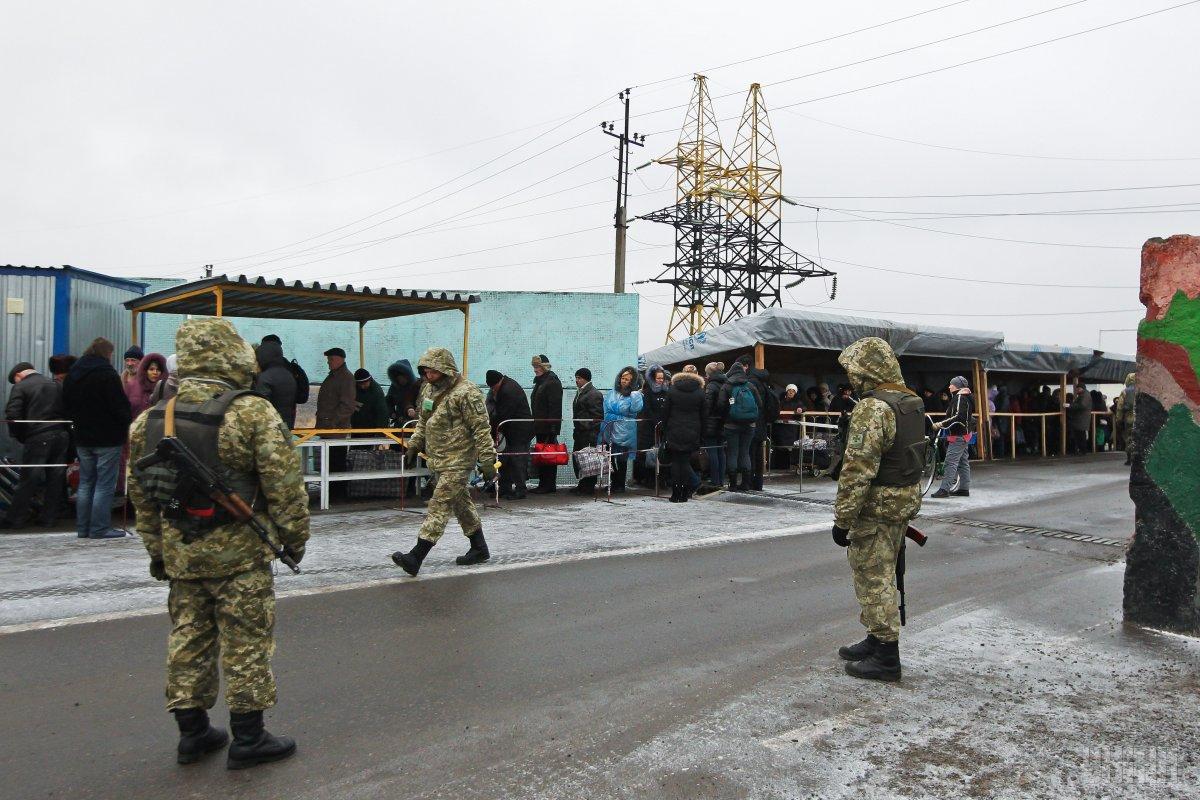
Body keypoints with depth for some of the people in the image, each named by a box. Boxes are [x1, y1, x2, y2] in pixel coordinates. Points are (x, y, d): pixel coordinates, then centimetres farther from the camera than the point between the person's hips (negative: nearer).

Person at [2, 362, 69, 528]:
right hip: (61, 436, 4)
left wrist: (19, 436, 1)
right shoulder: (56, 385, 15)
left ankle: (15, 518, 10)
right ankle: (49, 518, 14)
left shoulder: (20, 387, 0)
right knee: (56, 479, 8)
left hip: (37, 438, -4)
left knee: (28, 480, 3)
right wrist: (64, 430, 15)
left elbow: (12, 415, -10)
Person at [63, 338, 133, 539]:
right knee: (105, 485, -2)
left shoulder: (72, 375, 10)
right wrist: (127, 423, 0)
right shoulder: (108, 374, -14)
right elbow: (120, 406, -16)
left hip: (82, 437, 7)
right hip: (108, 438, -7)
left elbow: (67, 407, 16)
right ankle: (99, 528, -2)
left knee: (85, 483, 14)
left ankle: (82, 528, 17)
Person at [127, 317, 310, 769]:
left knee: (188, 641, 17)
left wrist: (156, 550, 21)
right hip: (239, 552, -6)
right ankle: (248, 739, 14)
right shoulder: (253, 413, -15)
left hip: (180, 552, 6)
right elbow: (284, 483, -15)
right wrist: (294, 536, -2)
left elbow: (140, 493, 11)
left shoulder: (151, 419, 5)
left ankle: (192, 734, 27)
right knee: (246, 645, 5)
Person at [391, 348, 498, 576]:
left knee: (440, 504, -11)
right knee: (461, 503, 16)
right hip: (439, 458, 9)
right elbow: (423, 421, 24)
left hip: (458, 460, -9)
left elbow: (481, 428, -17)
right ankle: (479, 549, 29)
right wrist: (414, 445, 17)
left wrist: (486, 461, -18)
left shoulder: (466, 393, -17)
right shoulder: (429, 389, 11)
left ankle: (415, 557, -14)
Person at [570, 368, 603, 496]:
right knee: (577, 460, 12)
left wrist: (592, 434, -18)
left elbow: (597, 416, -15)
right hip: (579, 433, 10)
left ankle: (589, 487, 3)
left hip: (589, 434, -10)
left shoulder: (594, 394, -12)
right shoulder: (579, 392, 18)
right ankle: (582, 485, 21)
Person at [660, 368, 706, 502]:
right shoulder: (700, 393, 3)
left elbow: (665, 413, 2)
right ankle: (684, 494, 4)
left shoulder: (671, 391, 1)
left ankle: (675, 494, 3)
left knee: (675, 462, 4)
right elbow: (703, 416, 5)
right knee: (686, 462, 6)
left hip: (674, 432, -1)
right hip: (692, 434, 1)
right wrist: (701, 435, 9)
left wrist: (664, 433, 7)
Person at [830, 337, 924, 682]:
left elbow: (858, 469, -25)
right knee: (881, 575, 20)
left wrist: (842, 518, -20)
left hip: (877, 507, -10)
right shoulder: (913, 402, 9)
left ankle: (885, 656, 7)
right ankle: (877, 639, 32)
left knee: (873, 579, 0)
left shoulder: (872, 408, -22)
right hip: (906, 501, 10)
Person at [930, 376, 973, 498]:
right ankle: (964, 488, 18)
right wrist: (942, 423, 11)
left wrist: (941, 424, -25)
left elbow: (958, 417, -26)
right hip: (963, 434, 11)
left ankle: (944, 489, -16)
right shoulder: (963, 397, 17)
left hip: (958, 436, -11)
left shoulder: (960, 398, -15)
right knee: (963, 461, 13)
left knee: (951, 461, -13)